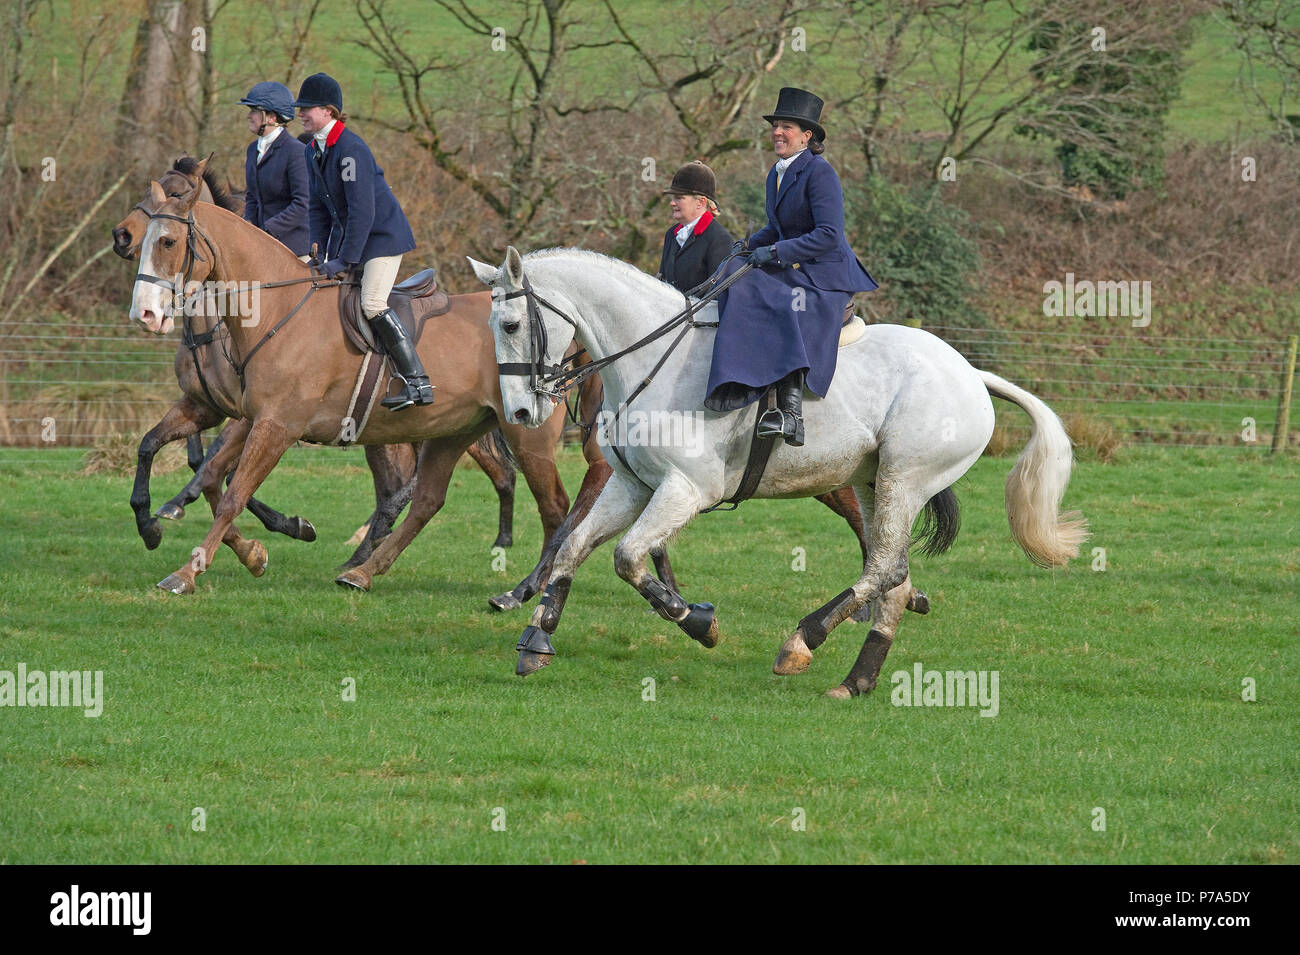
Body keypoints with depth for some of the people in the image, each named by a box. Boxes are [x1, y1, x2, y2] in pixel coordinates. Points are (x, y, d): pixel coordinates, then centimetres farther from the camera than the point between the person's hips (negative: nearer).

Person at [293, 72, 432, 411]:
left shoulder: (351, 149, -22)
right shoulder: (314, 151, 6)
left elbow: (362, 210, -25)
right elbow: (318, 206, 13)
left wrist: (346, 260, -25)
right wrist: (319, 252, 3)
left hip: (383, 234, -9)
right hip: (346, 232, 9)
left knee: (372, 304, -20)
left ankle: (418, 383, -18)